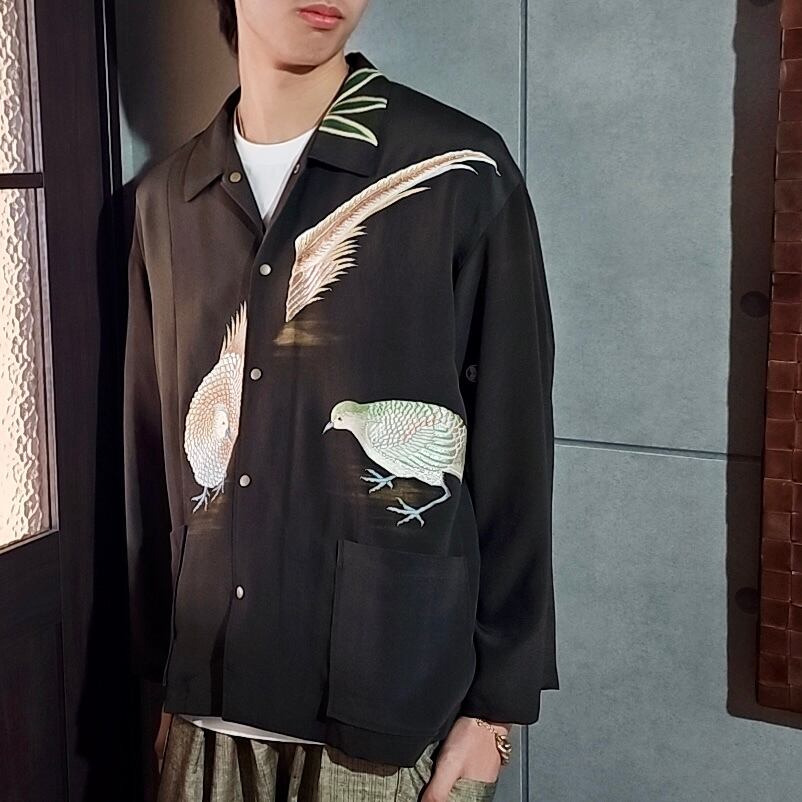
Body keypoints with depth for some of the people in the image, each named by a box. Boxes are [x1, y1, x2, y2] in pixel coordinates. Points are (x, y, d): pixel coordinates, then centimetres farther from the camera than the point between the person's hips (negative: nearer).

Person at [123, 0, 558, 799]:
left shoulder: (460, 173, -9)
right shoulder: (166, 195, 5)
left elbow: (513, 452, -7)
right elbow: (153, 452, 9)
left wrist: (497, 700, -5)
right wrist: (162, 668, 11)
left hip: (397, 706, -3)